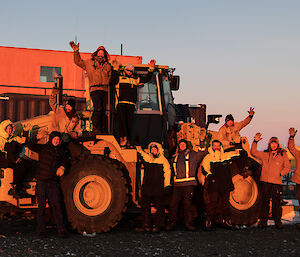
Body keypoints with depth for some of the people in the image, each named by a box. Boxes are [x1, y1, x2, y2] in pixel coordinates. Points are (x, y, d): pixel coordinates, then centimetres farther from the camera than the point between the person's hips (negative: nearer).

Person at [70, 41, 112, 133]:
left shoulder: (108, 65, 17)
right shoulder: (89, 63, 14)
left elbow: (110, 77, 26)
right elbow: (78, 62, 19)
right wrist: (76, 51, 12)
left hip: (104, 90, 3)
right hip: (94, 88, -3)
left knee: (103, 110, 2)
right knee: (98, 108, -18)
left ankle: (103, 129, 7)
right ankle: (96, 128, -14)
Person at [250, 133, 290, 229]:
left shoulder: (283, 155, 6)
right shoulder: (264, 154, 12)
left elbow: (287, 168, 8)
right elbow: (253, 152, 17)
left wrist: (280, 174, -6)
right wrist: (255, 142, 7)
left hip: (276, 182, -2)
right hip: (265, 181, 2)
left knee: (276, 202, -3)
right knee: (265, 202, 5)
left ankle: (277, 221, 8)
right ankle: (263, 221, 11)